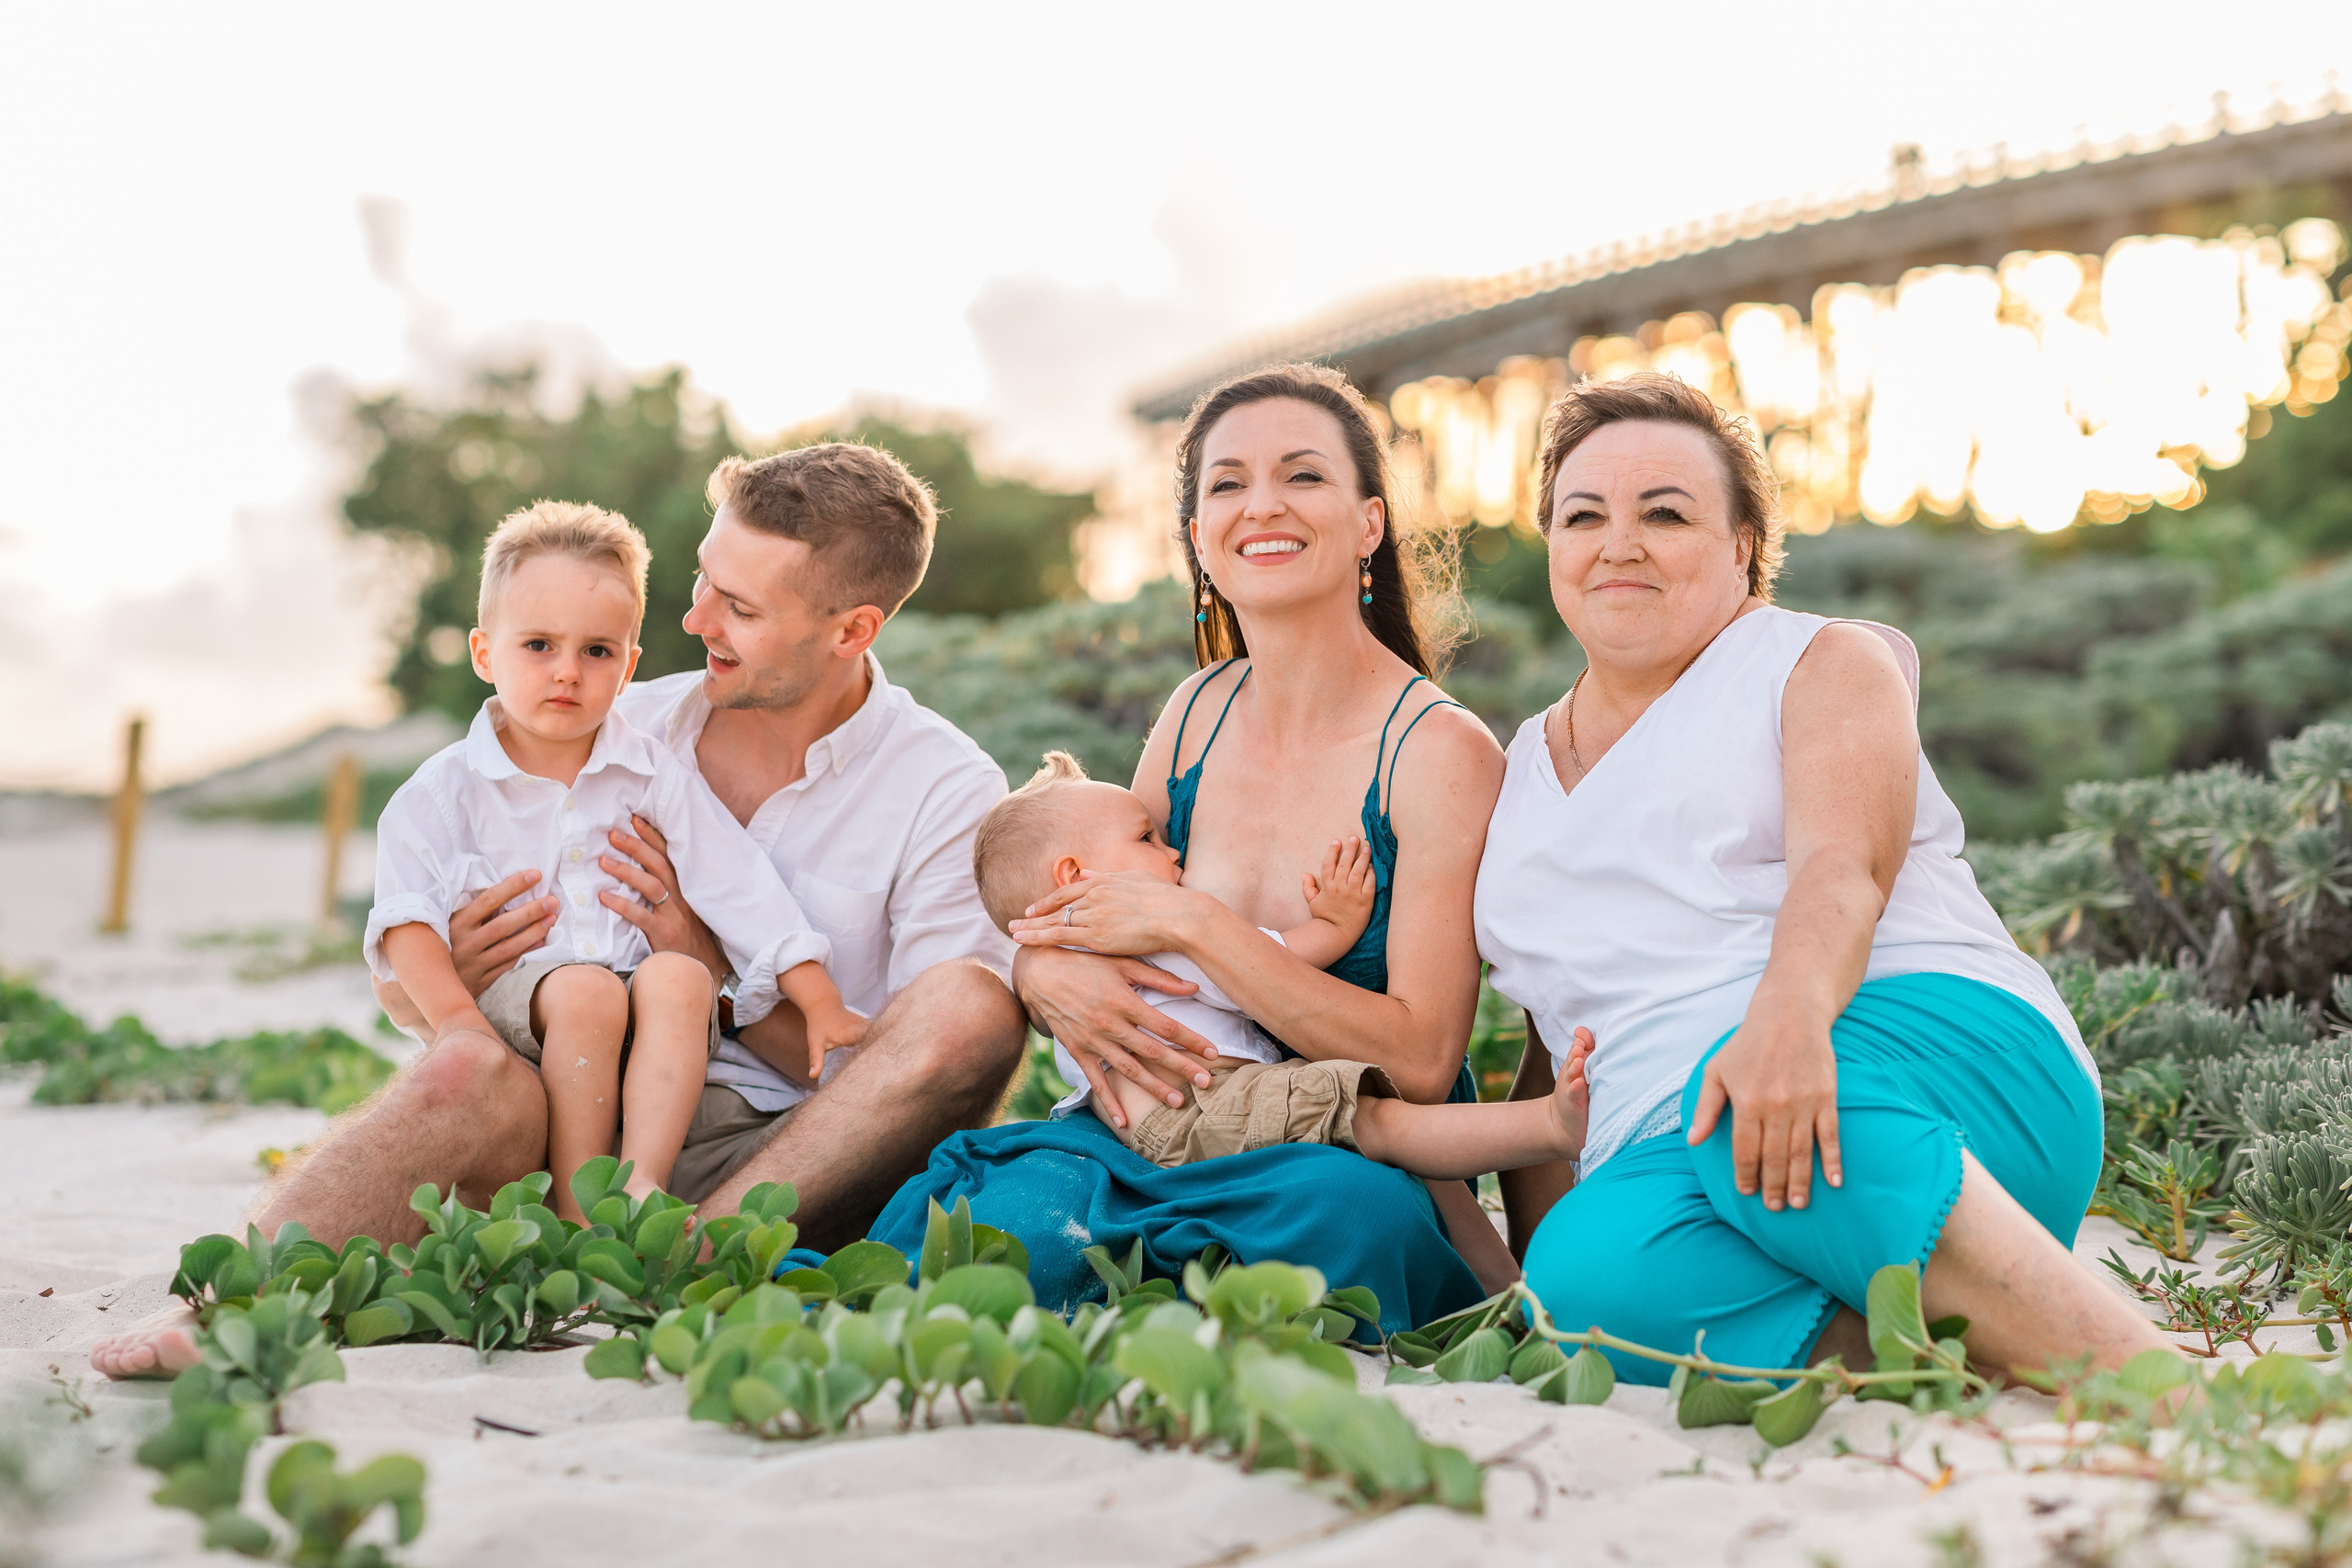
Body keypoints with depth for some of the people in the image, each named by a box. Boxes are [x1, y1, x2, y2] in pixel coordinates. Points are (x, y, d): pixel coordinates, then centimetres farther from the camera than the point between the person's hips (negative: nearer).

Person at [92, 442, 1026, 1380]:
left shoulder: (949, 791, 2)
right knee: (466, 1072, -33)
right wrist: (445, 977, -11)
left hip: (789, 1162, -1)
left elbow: (932, 1058, -4)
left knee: (975, 1009, -31)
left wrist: (709, 967, -14)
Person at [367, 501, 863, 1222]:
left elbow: (742, 889, 4)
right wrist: (454, 1013, -23)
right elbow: (406, 917, -6)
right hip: (508, 996, -2)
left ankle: (642, 1184, -35)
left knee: (679, 975, -29)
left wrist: (822, 1004, 0)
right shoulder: (449, 788, 3)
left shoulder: (654, 776, 8)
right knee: (586, 991, -32)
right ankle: (576, 1209, -26)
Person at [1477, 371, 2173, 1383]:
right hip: (1669, 1145, 4)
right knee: (1589, 1282, -32)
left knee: (1771, 1113, -40)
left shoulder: (1824, 663, 11)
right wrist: (1533, 1253, 9)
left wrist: (1788, 1014, -33)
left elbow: (1845, 869, -10)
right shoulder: (1520, 776, 25)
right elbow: (1553, 1045, 24)